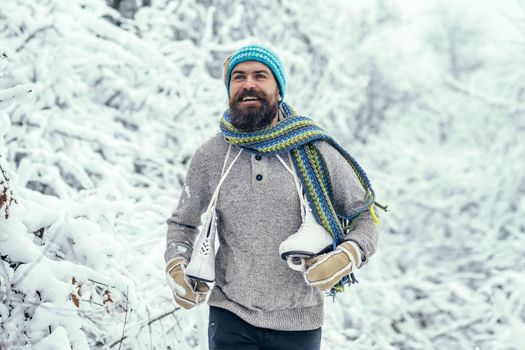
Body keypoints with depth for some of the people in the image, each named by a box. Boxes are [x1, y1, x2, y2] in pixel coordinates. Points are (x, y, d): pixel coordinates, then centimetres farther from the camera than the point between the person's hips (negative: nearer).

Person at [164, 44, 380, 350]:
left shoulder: (315, 152, -5)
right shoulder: (209, 158, -1)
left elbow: (365, 214, 3)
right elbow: (183, 223, 15)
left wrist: (348, 256, -16)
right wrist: (177, 265, -4)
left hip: (299, 323, 0)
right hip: (230, 317, 0)